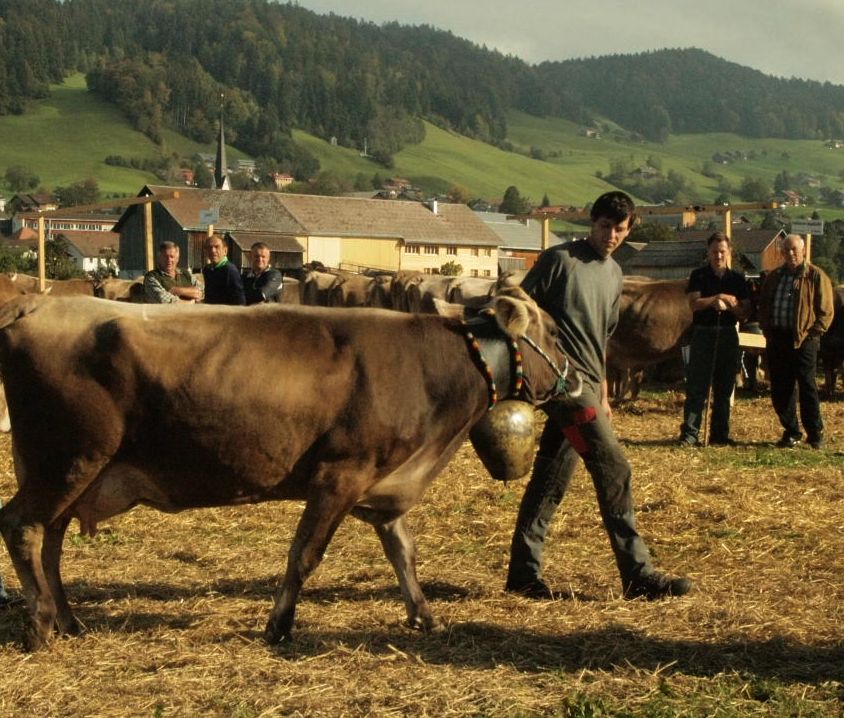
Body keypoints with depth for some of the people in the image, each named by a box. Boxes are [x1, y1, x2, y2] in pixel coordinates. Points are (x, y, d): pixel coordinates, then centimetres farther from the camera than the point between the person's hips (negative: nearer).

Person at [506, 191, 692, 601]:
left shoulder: (614, 274, 18)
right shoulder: (559, 259, -6)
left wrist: (602, 395, 24)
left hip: (585, 386, 8)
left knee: (551, 478, 9)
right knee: (613, 469, -12)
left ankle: (523, 572, 14)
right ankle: (638, 575, -9)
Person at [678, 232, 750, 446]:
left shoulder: (737, 279, 9)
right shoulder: (699, 276, 3)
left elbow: (744, 312, 6)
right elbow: (694, 303, -10)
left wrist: (729, 305, -12)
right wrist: (718, 298, -15)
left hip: (728, 335, 3)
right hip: (703, 334, -3)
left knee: (724, 388, 6)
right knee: (696, 386, -6)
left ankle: (720, 434, 12)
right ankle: (689, 434, -7)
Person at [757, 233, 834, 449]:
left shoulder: (816, 276, 1)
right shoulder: (773, 277, 16)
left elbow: (825, 311, -2)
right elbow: (763, 307, 22)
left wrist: (812, 334, -10)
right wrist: (767, 331, 9)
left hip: (803, 340, -5)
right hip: (777, 339, 5)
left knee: (807, 386, -6)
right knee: (780, 389, 6)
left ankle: (815, 433, 2)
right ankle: (791, 432, 15)